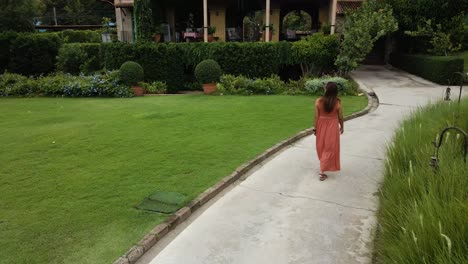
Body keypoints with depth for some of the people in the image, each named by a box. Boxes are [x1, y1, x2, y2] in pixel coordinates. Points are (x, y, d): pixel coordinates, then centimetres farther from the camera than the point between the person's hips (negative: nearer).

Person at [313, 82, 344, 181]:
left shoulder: (318, 101, -13)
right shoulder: (337, 102, -16)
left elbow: (316, 116, -8)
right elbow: (340, 117, -6)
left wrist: (315, 128, 5)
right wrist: (342, 126, 11)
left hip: (321, 126, 2)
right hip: (332, 126, -2)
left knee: (321, 146, 22)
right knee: (329, 149, 7)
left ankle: (324, 165, 43)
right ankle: (322, 171, 5)